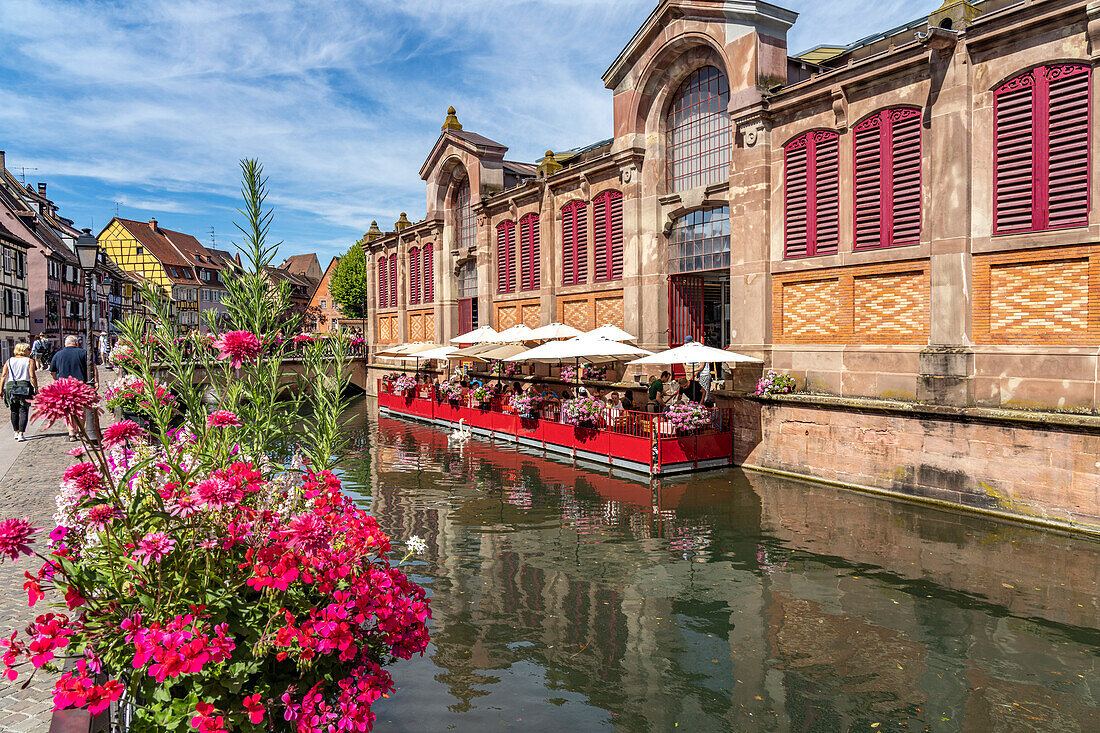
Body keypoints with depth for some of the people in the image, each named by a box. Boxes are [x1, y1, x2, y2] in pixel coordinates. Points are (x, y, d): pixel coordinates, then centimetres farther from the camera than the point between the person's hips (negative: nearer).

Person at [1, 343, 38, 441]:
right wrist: (36, 389, -3)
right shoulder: (29, 361, 0)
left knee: (14, 411, 17)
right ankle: (21, 434, -8)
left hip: (10, 387, 4)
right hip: (25, 387, -4)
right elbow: (32, 376, -8)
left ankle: (16, 432, 25)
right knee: (23, 411, -1)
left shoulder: (9, 361, 12)